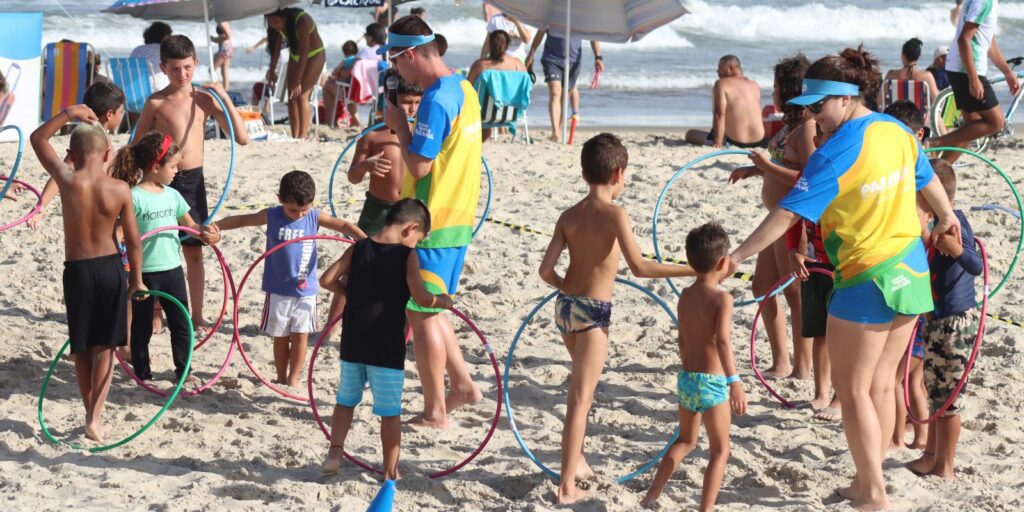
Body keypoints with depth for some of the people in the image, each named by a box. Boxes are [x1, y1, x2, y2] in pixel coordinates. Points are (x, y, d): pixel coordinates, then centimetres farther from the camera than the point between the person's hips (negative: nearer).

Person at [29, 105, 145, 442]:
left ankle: (92, 415, 23)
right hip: (111, 268, 1)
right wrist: (136, 278, 11)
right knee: (104, 347, 9)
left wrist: (68, 113, 4)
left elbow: (38, 139, 1)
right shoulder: (120, 190, -9)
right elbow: (133, 240, -1)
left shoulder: (67, 181, -13)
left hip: (77, 271, -1)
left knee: (82, 350, 14)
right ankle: (95, 417, -2)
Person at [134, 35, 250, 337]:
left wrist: (224, 98, -9)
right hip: (162, 181, -2)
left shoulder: (205, 99, 1)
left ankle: (196, 317, 18)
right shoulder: (156, 103, -4)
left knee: (194, 253, 9)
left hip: (193, 180, 2)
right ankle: (155, 315, 16)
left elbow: (242, 138, -3)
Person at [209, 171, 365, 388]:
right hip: (278, 290, 0)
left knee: (300, 335, 2)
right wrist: (217, 226, -14)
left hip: (305, 290, 0)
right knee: (280, 336, 9)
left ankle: (293, 379, 15)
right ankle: (281, 379, 23)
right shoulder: (271, 216, -5)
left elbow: (344, 226, -5)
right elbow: (241, 220, 1)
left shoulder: (315, 217, -4)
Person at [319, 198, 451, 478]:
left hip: (353, 343, 4)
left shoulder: (359, 248, 3)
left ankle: (334, 452, 13)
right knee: (390, 410, 6)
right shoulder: (407, 256, -9)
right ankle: (391, 471, 10)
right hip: (387, 348, -4)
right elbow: (421, 298, -19)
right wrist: (442, 301, 0)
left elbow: (327, 280, 1)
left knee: (346, 400, 21)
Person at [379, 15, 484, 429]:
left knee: (421, 316, 0)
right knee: (428, 310, 21)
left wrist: (399, 127, -10)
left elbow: (419, 165, -22)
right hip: (457, 220, 9)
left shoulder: (434, 101, -21)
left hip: (431, 226, -9)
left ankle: (435, 412, 6)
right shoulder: (463, 89, 10)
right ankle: (462, 385, 23)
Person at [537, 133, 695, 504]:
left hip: (565, 305, 6)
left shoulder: (569, 216, 4)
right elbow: (639, 267, -22)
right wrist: (691, 270, -20)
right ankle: (567, 485, -3)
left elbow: (546, 270, -1)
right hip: (593, 312, -6)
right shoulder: (614, 214, -13)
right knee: (580, 398, -3)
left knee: (582, 387, 27)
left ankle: (575, 460, 39)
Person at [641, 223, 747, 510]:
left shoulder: (685, 296, 5)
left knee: (686, 440, 25)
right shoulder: (722, 299, -15)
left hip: (686, 379, 6)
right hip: (712, 383, -6)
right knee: (720, 451, 7)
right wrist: (735, 382, -35)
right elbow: (722, 340, -28)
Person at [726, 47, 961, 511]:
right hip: (911, 272, 8)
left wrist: (737, 256, -21)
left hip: (865, 281, -8)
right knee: (881, 384, 14)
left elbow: (788, 214, -23)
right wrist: (946, 216, 42)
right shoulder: (898, 132, 5)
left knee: (852, 389, 4)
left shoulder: (835, 154, -19)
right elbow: (927, 179, 23)